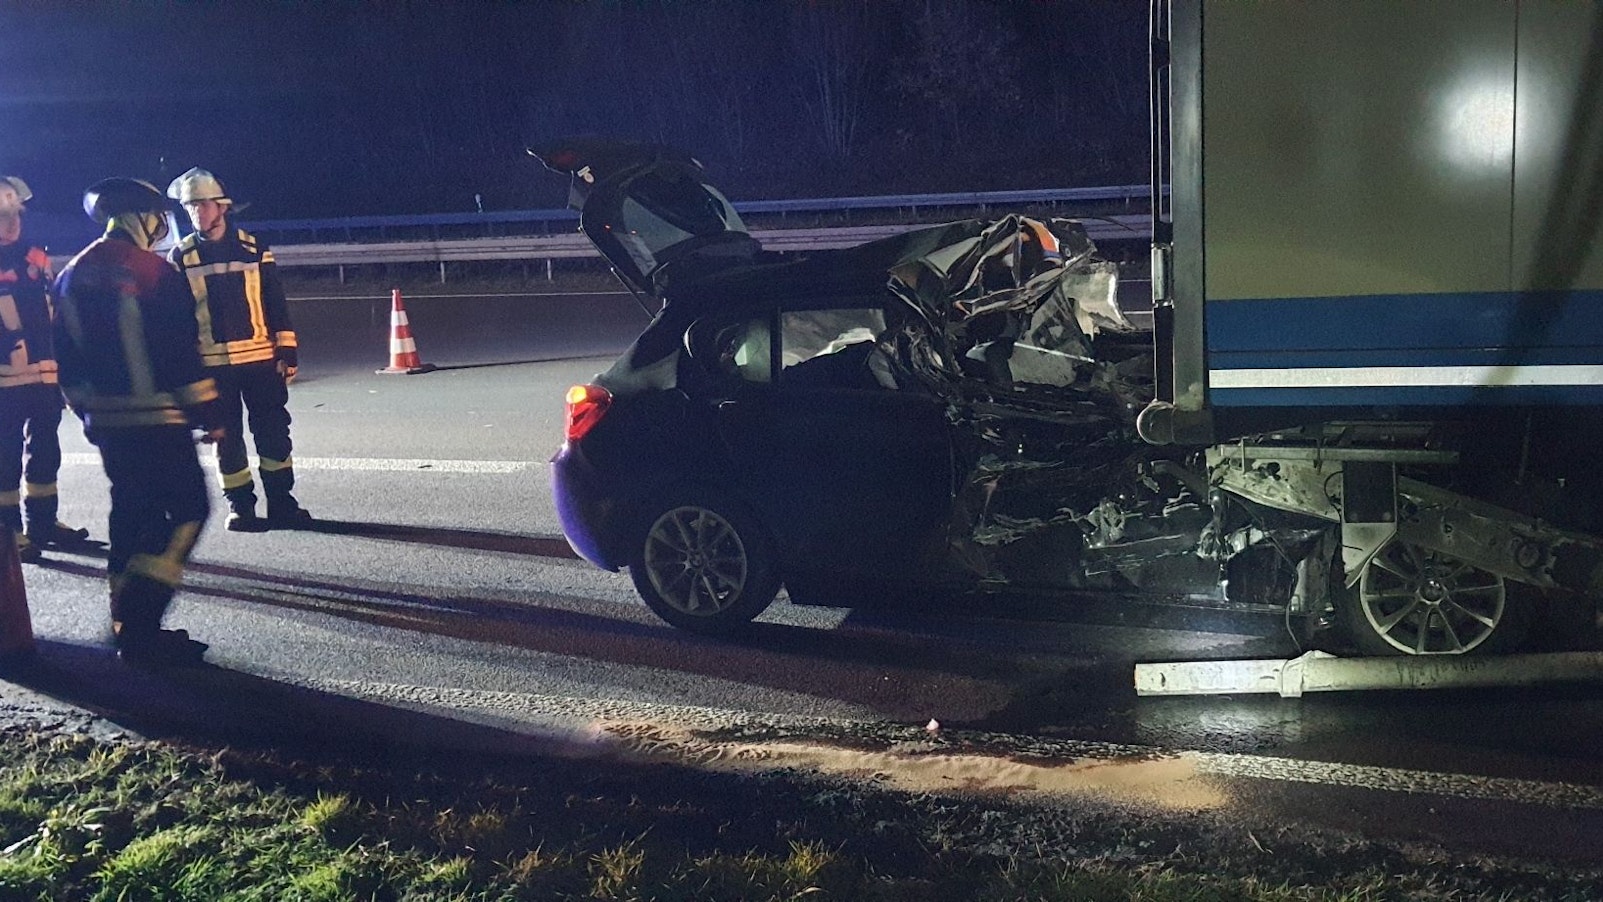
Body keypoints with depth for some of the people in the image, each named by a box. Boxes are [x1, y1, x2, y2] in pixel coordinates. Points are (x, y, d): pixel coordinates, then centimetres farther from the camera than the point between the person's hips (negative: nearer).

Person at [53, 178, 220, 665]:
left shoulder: (72, 276, 11)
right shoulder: (155, 273, -13)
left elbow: (67, 357, 15)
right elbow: (182, 354, -15)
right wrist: (209, 414, -7)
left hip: (106, 422, 8)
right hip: (156, 421, -8)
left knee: (132, 512, 16)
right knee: (187, 510, -4)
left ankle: (128, 627, 20)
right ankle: (140, 628, -11)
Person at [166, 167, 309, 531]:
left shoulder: (253, 247, 3)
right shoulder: (181, 257, 2)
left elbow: (276, 303, 4)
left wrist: (286, 350, 0)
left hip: (261, 358, 0)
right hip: (212, 364, 0)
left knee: (273, 430, 4)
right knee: (227, 436, 6)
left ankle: (281, 502, 14)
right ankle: (240, 505, 16)